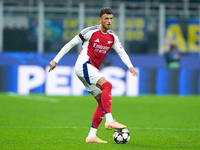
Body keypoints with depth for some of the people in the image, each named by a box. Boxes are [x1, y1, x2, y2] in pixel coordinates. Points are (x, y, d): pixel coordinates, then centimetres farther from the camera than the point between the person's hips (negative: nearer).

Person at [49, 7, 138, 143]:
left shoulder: (112, 37, 11)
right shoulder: (90, 32, -7)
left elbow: (122, 52, 12)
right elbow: (70, 44, -2)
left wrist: (130, 66, -8)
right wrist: (55, 60, -3)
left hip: (93, 70, 8)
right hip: (84, 65, -8)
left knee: (102, 101, 1)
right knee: (107, 85, -28)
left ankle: (91, 136, 3)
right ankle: (109, 120, -35)